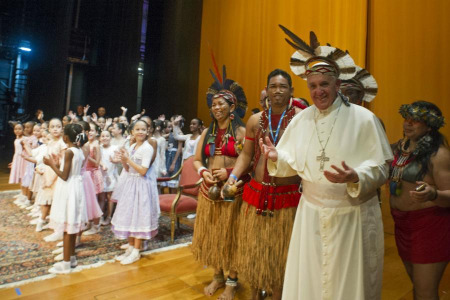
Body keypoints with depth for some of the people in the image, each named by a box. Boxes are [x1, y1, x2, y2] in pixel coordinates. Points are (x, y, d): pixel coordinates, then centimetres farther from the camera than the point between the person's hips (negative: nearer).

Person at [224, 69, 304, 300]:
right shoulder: (255, 120, 6)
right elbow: (246, 155, 8)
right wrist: (232, 177, -5)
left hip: (288, 195, -3)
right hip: (256, 192, 4)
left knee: (280, 251, 11)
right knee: (255, 247, 16)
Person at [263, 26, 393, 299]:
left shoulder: (364, 119, -10)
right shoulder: (301, 119, 0)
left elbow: (381, 168, -9)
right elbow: (293, 163, 5)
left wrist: (355, 177, -28)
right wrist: (277, 157, -15)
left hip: (353, 215, -2)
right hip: (311, 212, 3)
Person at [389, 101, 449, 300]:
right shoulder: (400, 147, 4)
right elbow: (388, 175, 13)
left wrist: (432, 194, -37)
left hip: (429, 225, -6)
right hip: (403, 223, 7)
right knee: (416, 284, 23)